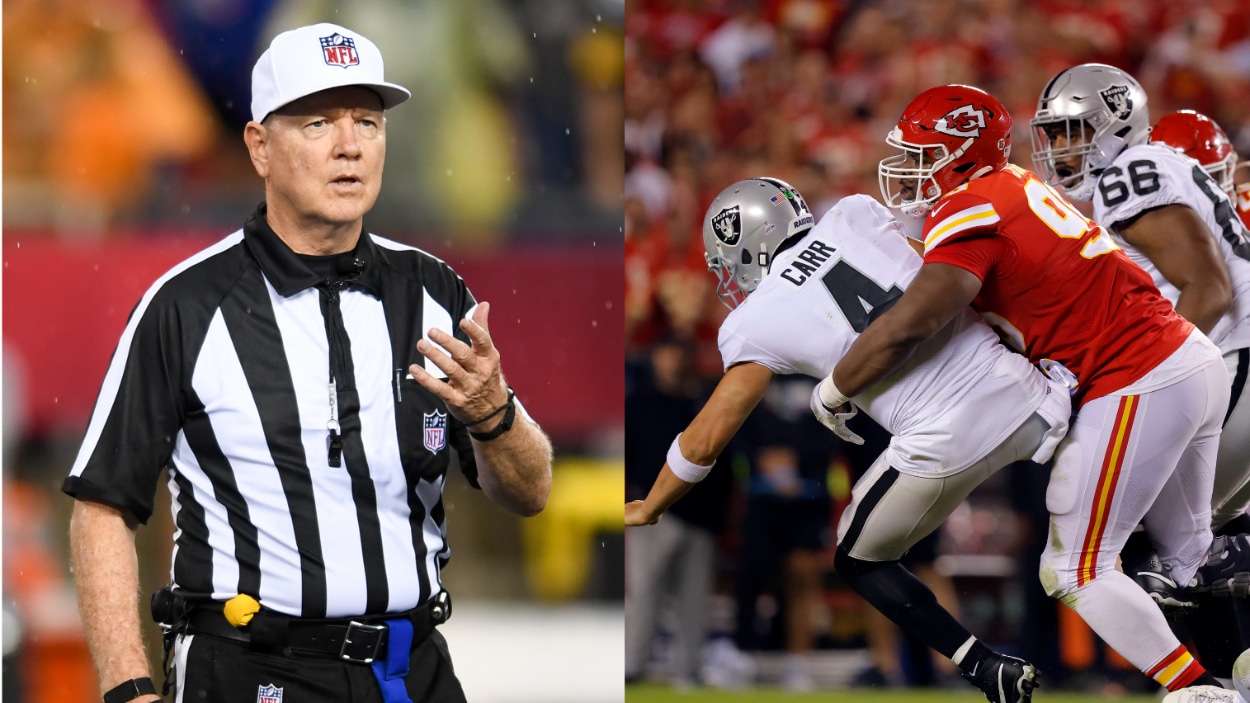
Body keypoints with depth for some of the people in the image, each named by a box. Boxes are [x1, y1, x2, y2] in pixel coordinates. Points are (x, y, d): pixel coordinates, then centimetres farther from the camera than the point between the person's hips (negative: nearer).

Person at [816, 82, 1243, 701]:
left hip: (1137, 389, -9)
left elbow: (906, 329, -22)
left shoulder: (971, 214, -13)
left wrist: (832, 392, -7)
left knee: (1075, 572, -1)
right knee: (1190, 558, 20)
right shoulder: (1015, 187, 16)